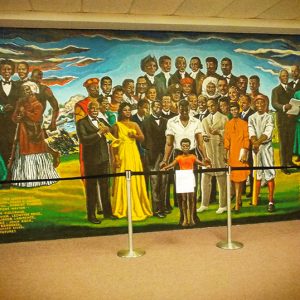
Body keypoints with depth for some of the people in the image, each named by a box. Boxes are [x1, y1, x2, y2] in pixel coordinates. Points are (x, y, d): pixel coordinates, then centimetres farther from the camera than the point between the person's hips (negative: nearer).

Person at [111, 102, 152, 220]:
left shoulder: (134, 125, 12)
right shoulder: (117, 125, 2)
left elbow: (142, 138, 2)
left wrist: (134, 135, -17)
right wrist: (116, 158, -10)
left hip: (134, 154, 4)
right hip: (122, 154, -4)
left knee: (135, 180, 5)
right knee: (123, 181, -3)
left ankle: (137, 207, 15)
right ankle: (123, 209, 5)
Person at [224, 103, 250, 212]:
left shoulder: (244, 123, 3)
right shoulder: (228, 124, 10)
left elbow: (246, 139, 0)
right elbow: (226, 139, 8)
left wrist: (244, 153, -8)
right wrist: (225, 153, 2)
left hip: (241, 152, -2)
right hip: (232, 153, 2)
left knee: (240, 175, -6)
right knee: (234, 176, 4)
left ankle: (237, 202, -4)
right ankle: (239, 199, 15)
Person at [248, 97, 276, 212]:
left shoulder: (269, 117, 2)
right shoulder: (251, 118, 8)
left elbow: (267, 132, -11)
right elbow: (251, 132, -5)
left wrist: (258, 142, -24)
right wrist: (254, 143, -22)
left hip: (266, 146, -2)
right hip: (255, 147, 2)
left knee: (270, 173, -6)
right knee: (257, 173, 9)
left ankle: (271, 201, -4)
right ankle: (256, 198, 20)